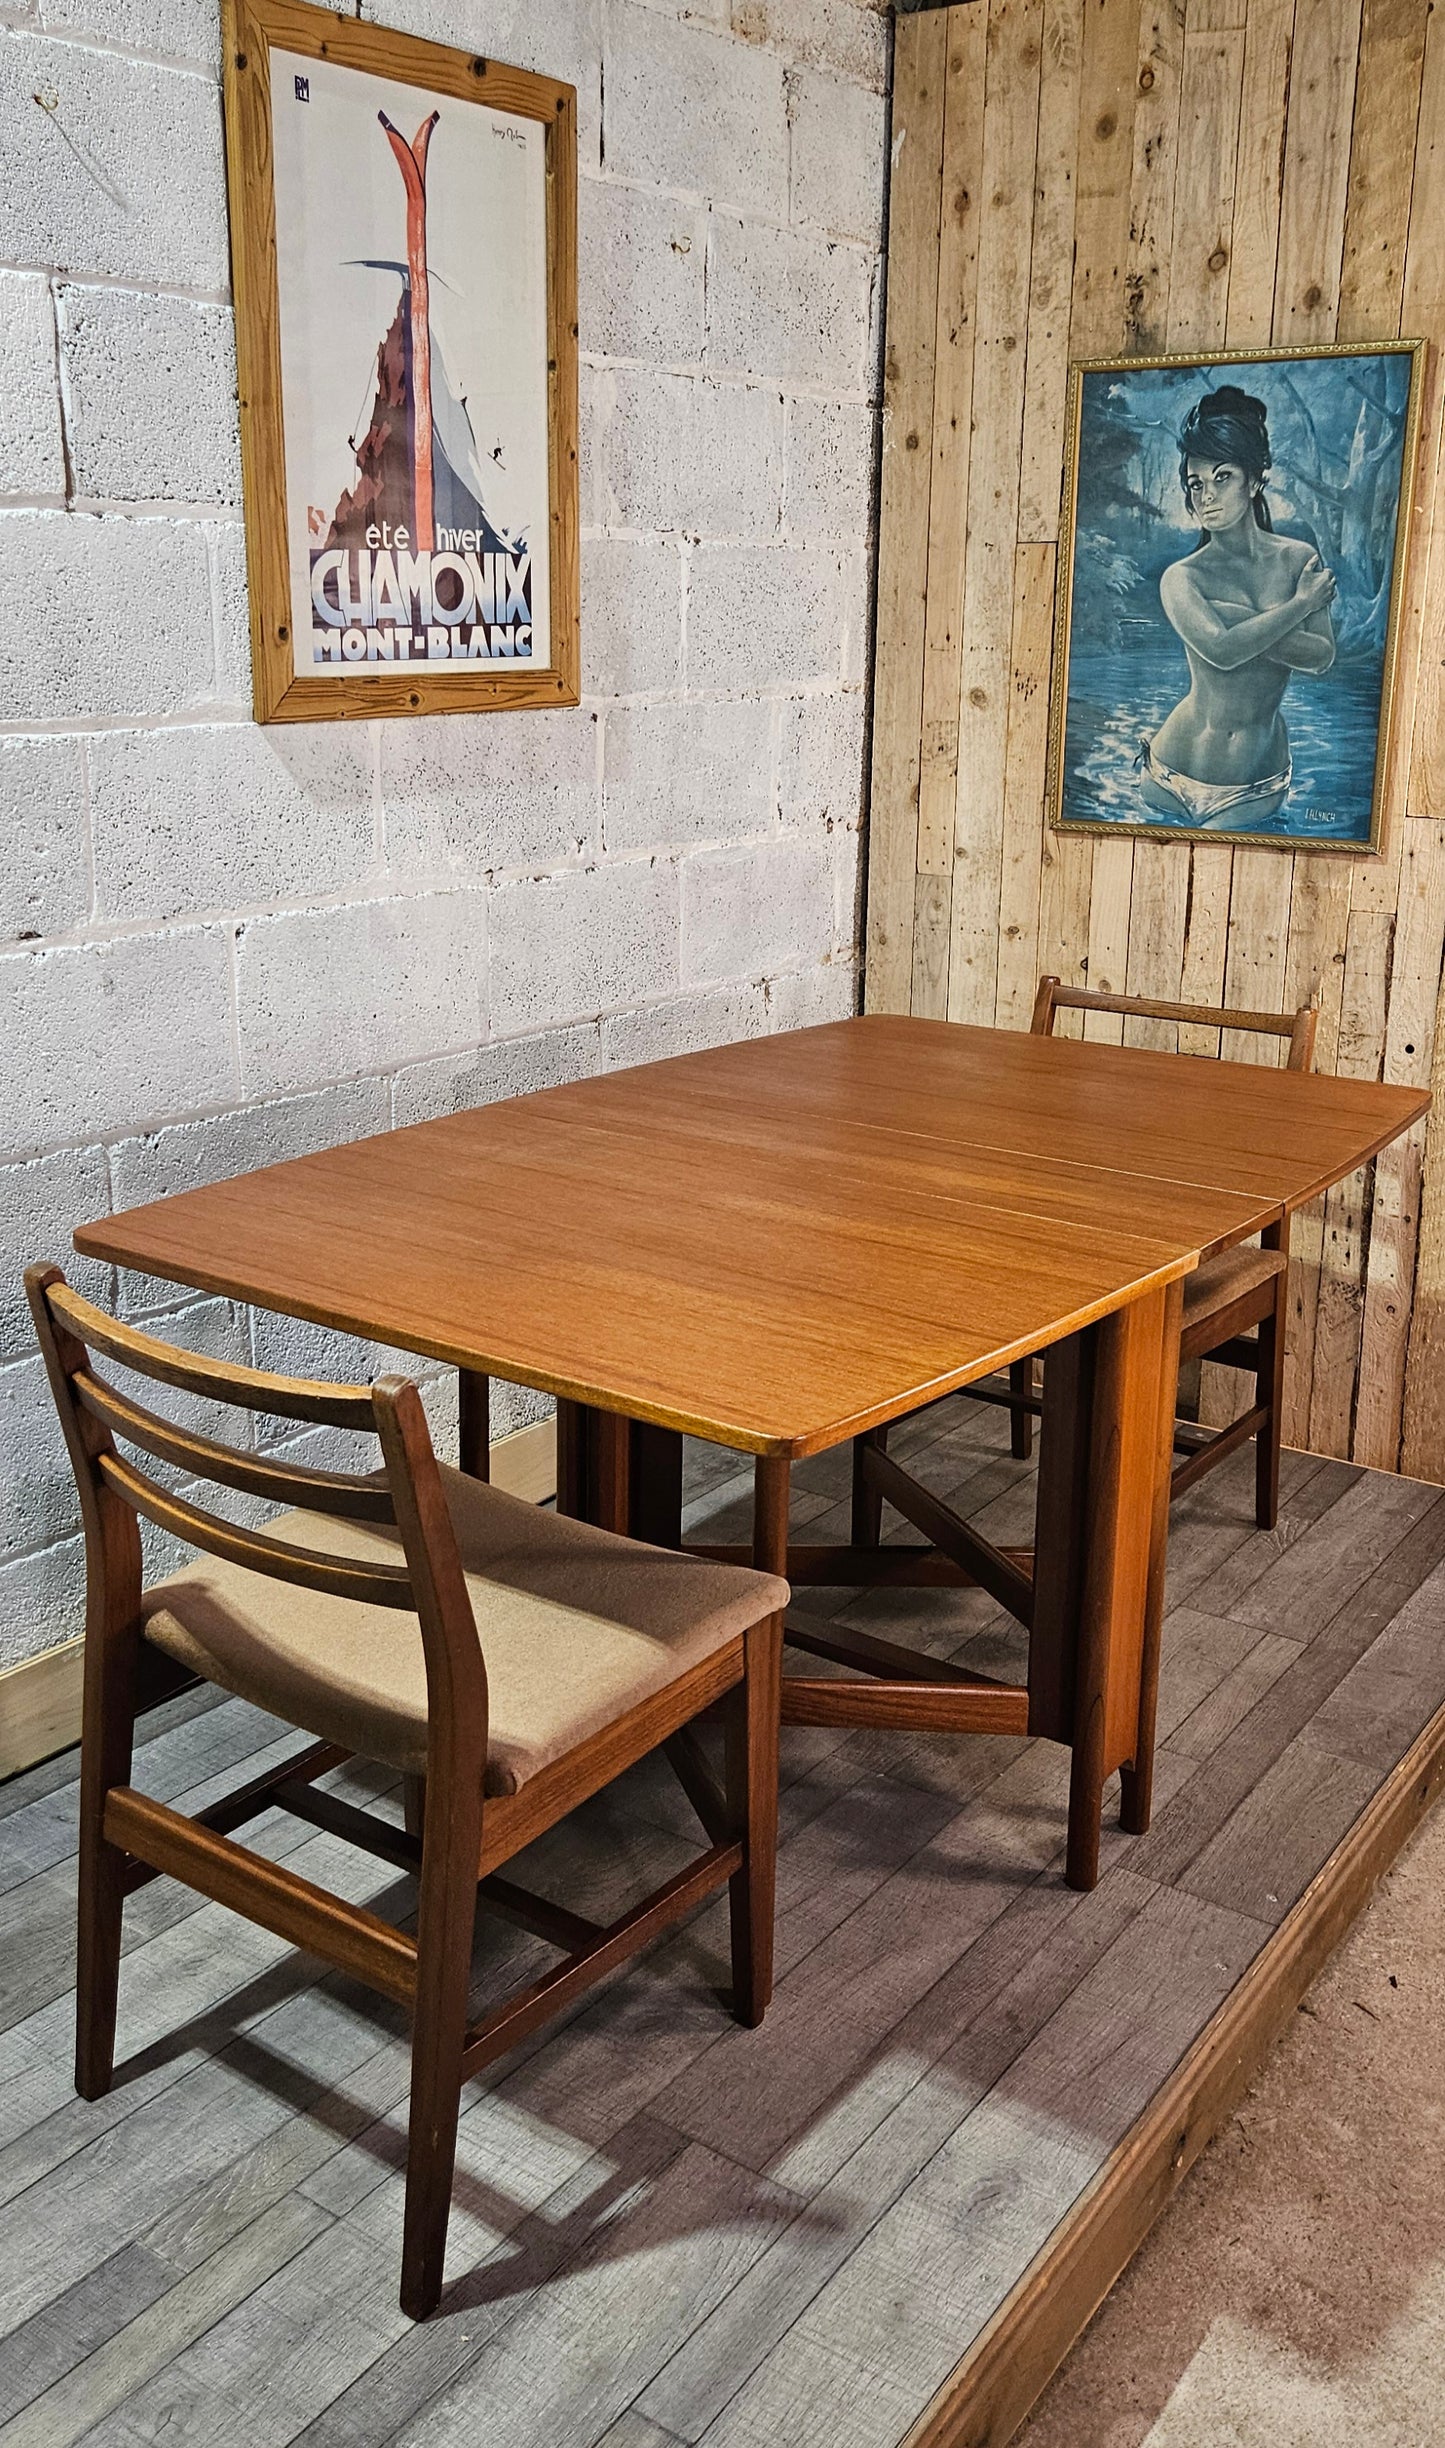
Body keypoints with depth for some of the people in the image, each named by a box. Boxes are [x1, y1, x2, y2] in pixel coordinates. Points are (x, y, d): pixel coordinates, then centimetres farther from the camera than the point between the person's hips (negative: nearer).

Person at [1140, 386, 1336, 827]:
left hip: (1257, 783, 2)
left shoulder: (1299, 559, 1)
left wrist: (1239, 626, -20)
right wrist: (1301, 603, -16)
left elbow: (1323, 656, -10)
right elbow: (1220, 651, -27)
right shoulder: (1182, 578, -9)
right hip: (1178, 770, -2)